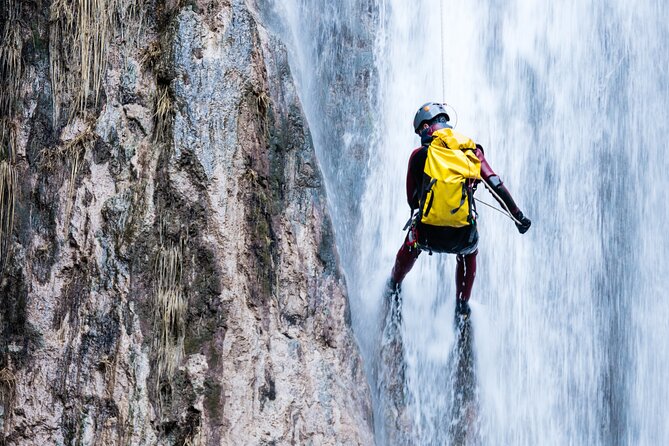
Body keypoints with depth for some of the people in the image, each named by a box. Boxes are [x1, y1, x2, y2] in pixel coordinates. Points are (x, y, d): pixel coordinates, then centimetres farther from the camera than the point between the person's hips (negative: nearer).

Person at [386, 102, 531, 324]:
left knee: (411, 243, 39)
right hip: (461, 237, 1)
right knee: (469, 252, 40)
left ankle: (393, 287, 59)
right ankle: (462, 307, 43)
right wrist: (518, 216, 4)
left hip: (428, 235, -1)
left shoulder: (418, 155, 2)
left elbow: (412, 200, 11)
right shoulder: (470, 150, 5)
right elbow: (496, 185, -3)